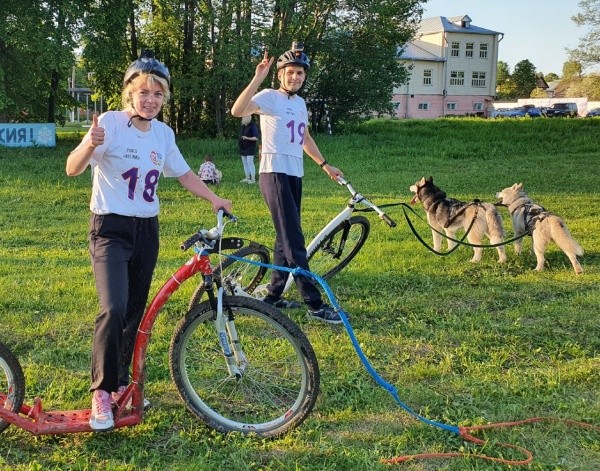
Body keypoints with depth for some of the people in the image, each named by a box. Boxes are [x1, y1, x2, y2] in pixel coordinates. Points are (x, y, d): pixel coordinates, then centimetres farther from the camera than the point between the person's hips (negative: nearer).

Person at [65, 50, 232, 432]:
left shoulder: (164, 133, 6)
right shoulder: (111, 123, -12)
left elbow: (184, 173, 18)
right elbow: (73, 169, -22)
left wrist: (215, 199, 8)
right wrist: (90, 144, -41)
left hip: (147, 231, 6)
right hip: (110, 229, -6)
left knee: (135, 314, 11)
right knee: (114, 309, -22)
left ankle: (121, 383, 29)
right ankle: (102, 391, -6)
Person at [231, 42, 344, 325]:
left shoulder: (300, 103, 17)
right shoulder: (270, 97, -8)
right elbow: (237, 111, -26)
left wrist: (325, 166, 29)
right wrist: (257, 78, -32)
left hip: (295, 175, 9)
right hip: (275, 174, -9)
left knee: (286, 239, 13)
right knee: (294, 241, -10)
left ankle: (273, 295, 24)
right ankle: (315, 304, -9)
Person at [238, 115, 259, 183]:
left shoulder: (253, 126, -10)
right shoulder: (243, 126, 14)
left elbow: (256, 138, -16)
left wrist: (247, 138, -27)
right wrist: (240, 141, 13)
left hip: (250, 148, -8)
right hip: (243, 148, 8)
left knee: (250, 162, -12)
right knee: (245, 163, 9)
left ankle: (253, 179, -11)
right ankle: (247, 178, 14)